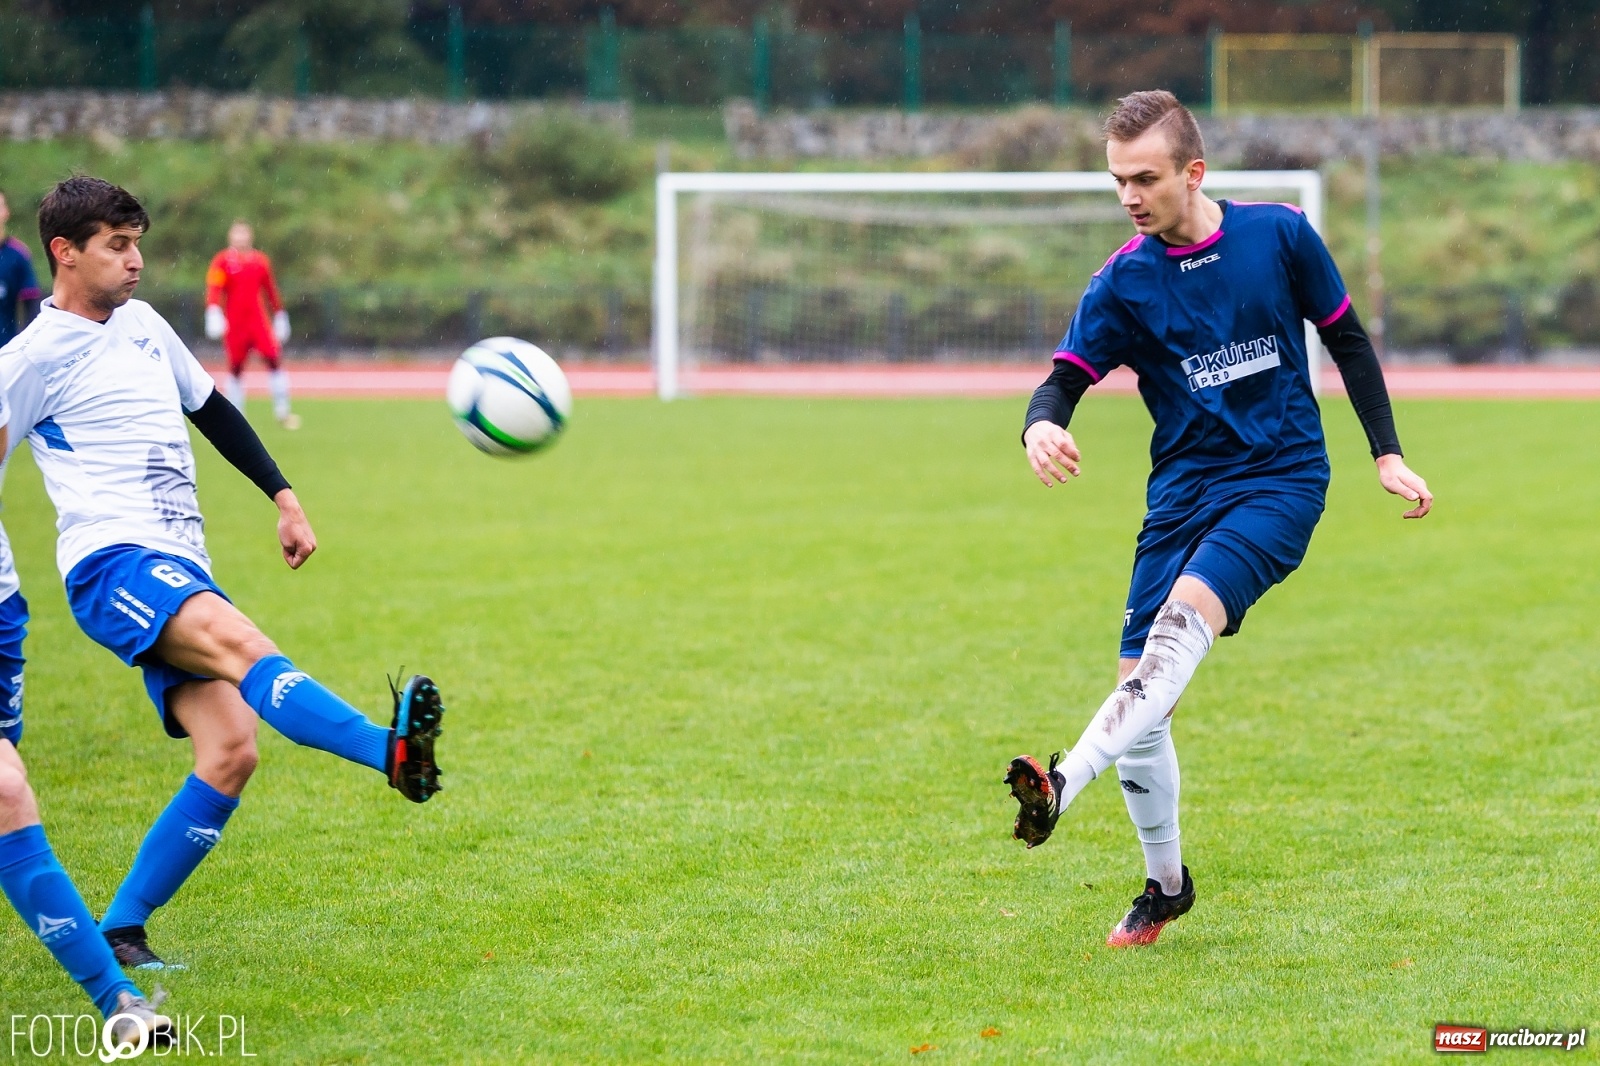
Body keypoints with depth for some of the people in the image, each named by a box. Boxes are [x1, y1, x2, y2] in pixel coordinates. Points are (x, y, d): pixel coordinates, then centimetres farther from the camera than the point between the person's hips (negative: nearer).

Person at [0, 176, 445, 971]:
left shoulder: (142, 324, 19)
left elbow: (214, 413, 31)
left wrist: (283, 497, 26)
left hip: (184, 574, 8)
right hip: (112, 563, -8)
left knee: (230, 750, -9)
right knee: (237, 641, -34)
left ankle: (120, 930, -2)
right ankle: (391, 751, -56)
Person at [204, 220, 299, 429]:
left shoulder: (260, 261, 10)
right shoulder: (223, 261, -1)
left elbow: (271, 291, 17)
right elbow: (214, 289, -12)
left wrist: (280, 316, 19)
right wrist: (214, 314, -26)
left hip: (259, 321, 2)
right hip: (234, 323, -2)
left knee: (274, 360, -8)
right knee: (235, 367, 4)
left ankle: (282, 411, -3)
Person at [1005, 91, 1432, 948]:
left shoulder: (1279, 234, -4)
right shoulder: (1122, 282, -2)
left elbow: (1346, 339, 9)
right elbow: (1065, 379, -9)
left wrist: (1387, 454, 6)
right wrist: (1041, 427, -33)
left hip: (1282, 479, -3)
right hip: (1183, 492, 3)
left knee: (1183, 618, -29)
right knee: (1138, 687, -3)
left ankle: (1064, 782, -43)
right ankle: (1166, 884, 17)